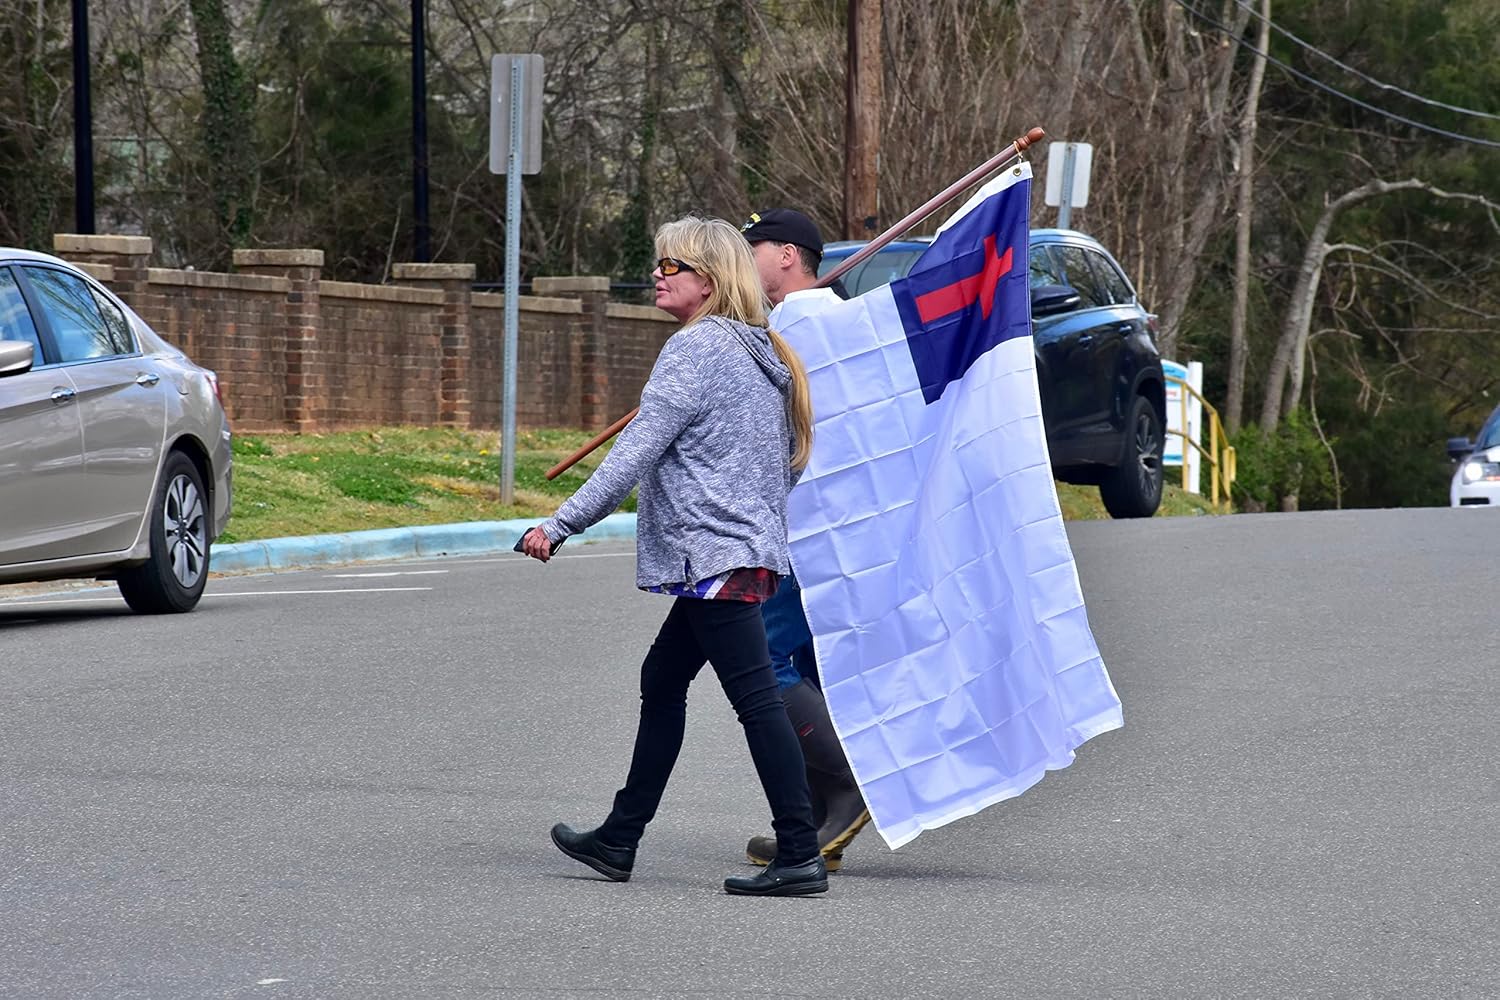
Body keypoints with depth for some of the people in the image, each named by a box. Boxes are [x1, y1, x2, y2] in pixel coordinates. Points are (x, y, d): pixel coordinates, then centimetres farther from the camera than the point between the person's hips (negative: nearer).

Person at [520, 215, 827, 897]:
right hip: (750, 549, 10)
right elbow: (785, 461, 22)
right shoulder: (759, 353, 16)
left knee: (754, 697, -10)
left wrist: (561, 524, -15)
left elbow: (636, 453, -17)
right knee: (662, 680, 17)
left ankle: (800, 856, -11)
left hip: (713, 552, -10)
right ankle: (619, 839, 23)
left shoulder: (697, 348, -12)